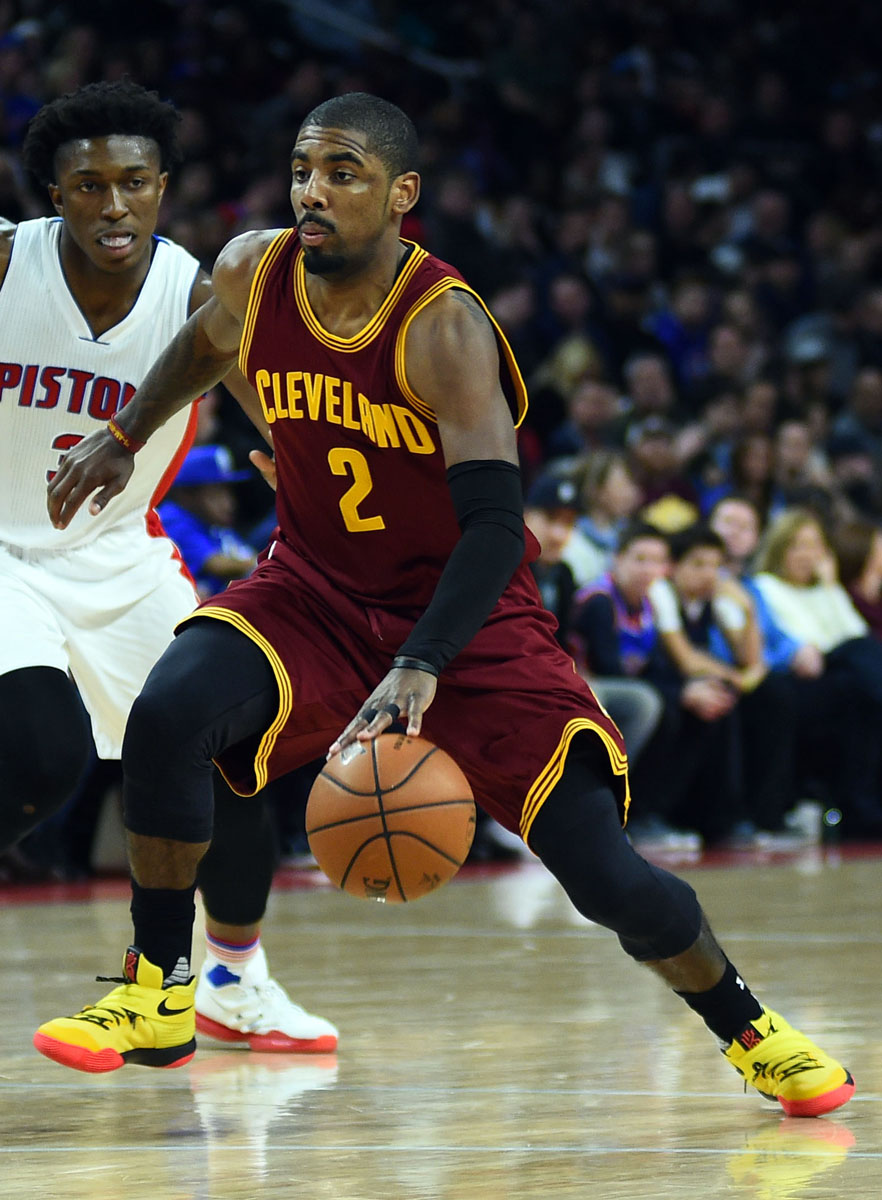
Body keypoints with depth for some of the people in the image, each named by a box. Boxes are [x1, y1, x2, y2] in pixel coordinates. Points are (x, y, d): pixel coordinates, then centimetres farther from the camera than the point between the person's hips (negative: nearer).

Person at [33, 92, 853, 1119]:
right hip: (314, 591, 4)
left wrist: (418, 671, -45)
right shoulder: (250, 273, -9)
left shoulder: (444, 329, -26)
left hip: (466, 612, -4)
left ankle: (748, 1031, 17)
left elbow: (496, 524, -34)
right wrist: (123, 437, 18)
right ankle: (159, 1000, -10)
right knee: (167, 714, -26)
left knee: (607, 877, -11)